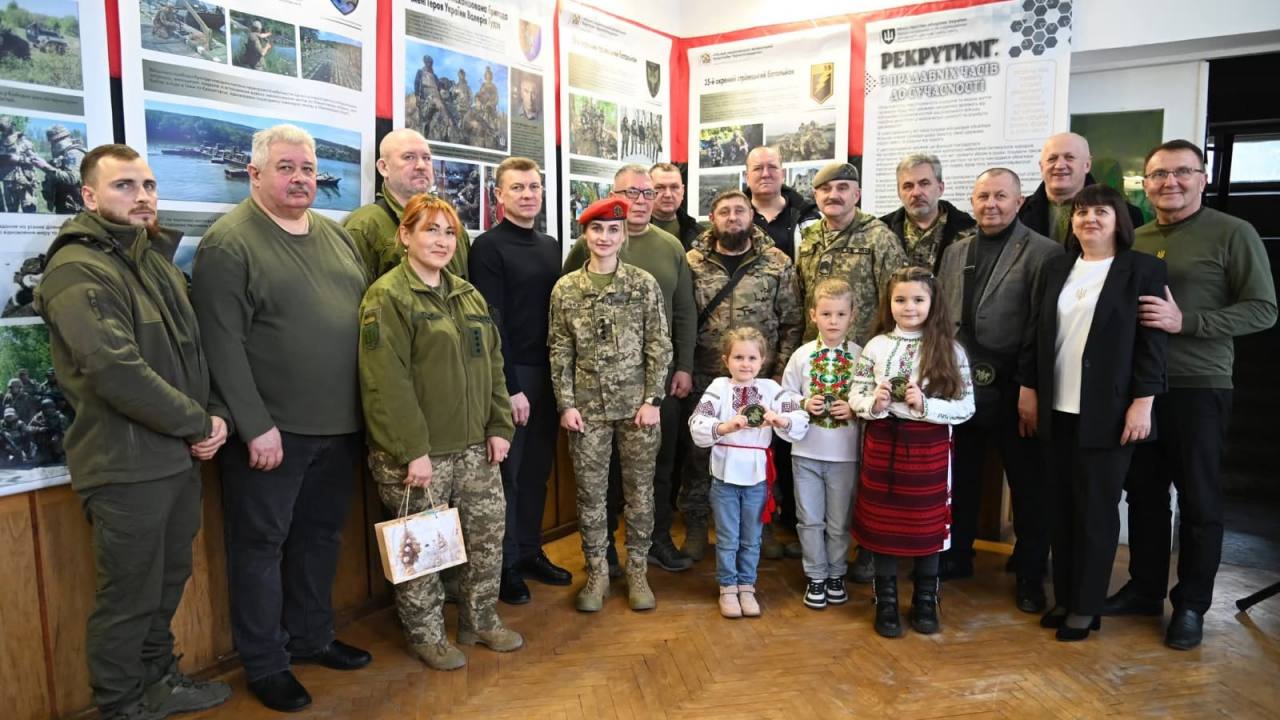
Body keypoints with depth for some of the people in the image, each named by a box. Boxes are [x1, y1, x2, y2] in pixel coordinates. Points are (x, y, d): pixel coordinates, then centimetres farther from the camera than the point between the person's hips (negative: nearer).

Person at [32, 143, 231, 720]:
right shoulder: (77, 271, -15)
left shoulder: (157, 258, 13)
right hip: (126, 464, -8)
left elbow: (193, 349, 15)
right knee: (129, 596, 6)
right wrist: (199, 423, -16)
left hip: (179, 454, 8)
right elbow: (117, 371, -24)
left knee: (168, 581, 20)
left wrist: (214, 413, -2)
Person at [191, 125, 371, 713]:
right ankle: (265, 664, 23)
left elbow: (366, 312, 15)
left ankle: (311, 637, 35)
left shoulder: (337, 236, 12)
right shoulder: (228, 243, -9)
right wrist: (255, 425, -17)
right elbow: (222, 344, -15)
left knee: (320, 535, 18)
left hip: (338, 424, 7)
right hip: (271, 429, -6)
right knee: (261, 544, 7)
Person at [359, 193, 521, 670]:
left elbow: (493, 364, 14)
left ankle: (481, 620, 33)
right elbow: (386, 383, -18)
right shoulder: (388, 297, -11)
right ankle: (426, 634, 27)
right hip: (416, 452, -7)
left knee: (488, 534, 14)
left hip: (473, 447, 7)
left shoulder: (468, 295, 12)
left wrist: (499, 426, 6)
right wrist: (412, 450, -21)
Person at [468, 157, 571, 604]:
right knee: (507, 471, 4)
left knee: (538, 468, 13)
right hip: (511, 375, -6)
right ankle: (505, 564, 17)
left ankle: (530, 551, 27)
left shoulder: (550, 246, 13)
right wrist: (511, 386, -16)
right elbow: (492, 321, -13)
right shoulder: (489, 247, -8)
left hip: (547, 372, 6)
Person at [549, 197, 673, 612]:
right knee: (590, 492, 8)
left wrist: (653, 400, -7)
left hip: (637, 404, -1)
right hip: (587, 407, 1)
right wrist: (566, 404, -3)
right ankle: (596, 573, 24)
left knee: (639, 490, 8)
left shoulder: (645, 284, 0)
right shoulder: (565, 289, 3)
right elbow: (560, 352, 3)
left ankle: (637, 571, 25)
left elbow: (659, 347, -1)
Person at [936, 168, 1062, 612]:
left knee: (1028, 485, 9)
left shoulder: (1043, 253, -7)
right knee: (960, 478, 16)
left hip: (1012, 391, -4)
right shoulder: (955, 252, 10)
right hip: (960, 385, 5)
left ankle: (1030, 576, 25)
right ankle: (956, 557, 33)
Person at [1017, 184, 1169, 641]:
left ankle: (1086, 607, 15)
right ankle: (1063, 597, 21)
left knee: (1096, 510, 3)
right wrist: (1028, 390, 7)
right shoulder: (1057, 268, 11)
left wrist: (1142, 402, -13)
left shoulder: (1143, 269, -2)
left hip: (1108, 412, -4)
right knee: (1061, 507, 9)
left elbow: (1153, 340, -7)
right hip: (1057, 410, 4)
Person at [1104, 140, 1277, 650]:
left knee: (1198, 501, 6)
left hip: (1199, 389, -4)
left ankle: (1191, 606, 19)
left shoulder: (1234, 234, -4)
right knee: (1143, 494, 12)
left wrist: (1184, 321, -20)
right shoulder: (1133, 241, 10)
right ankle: (1145, 589, 27)